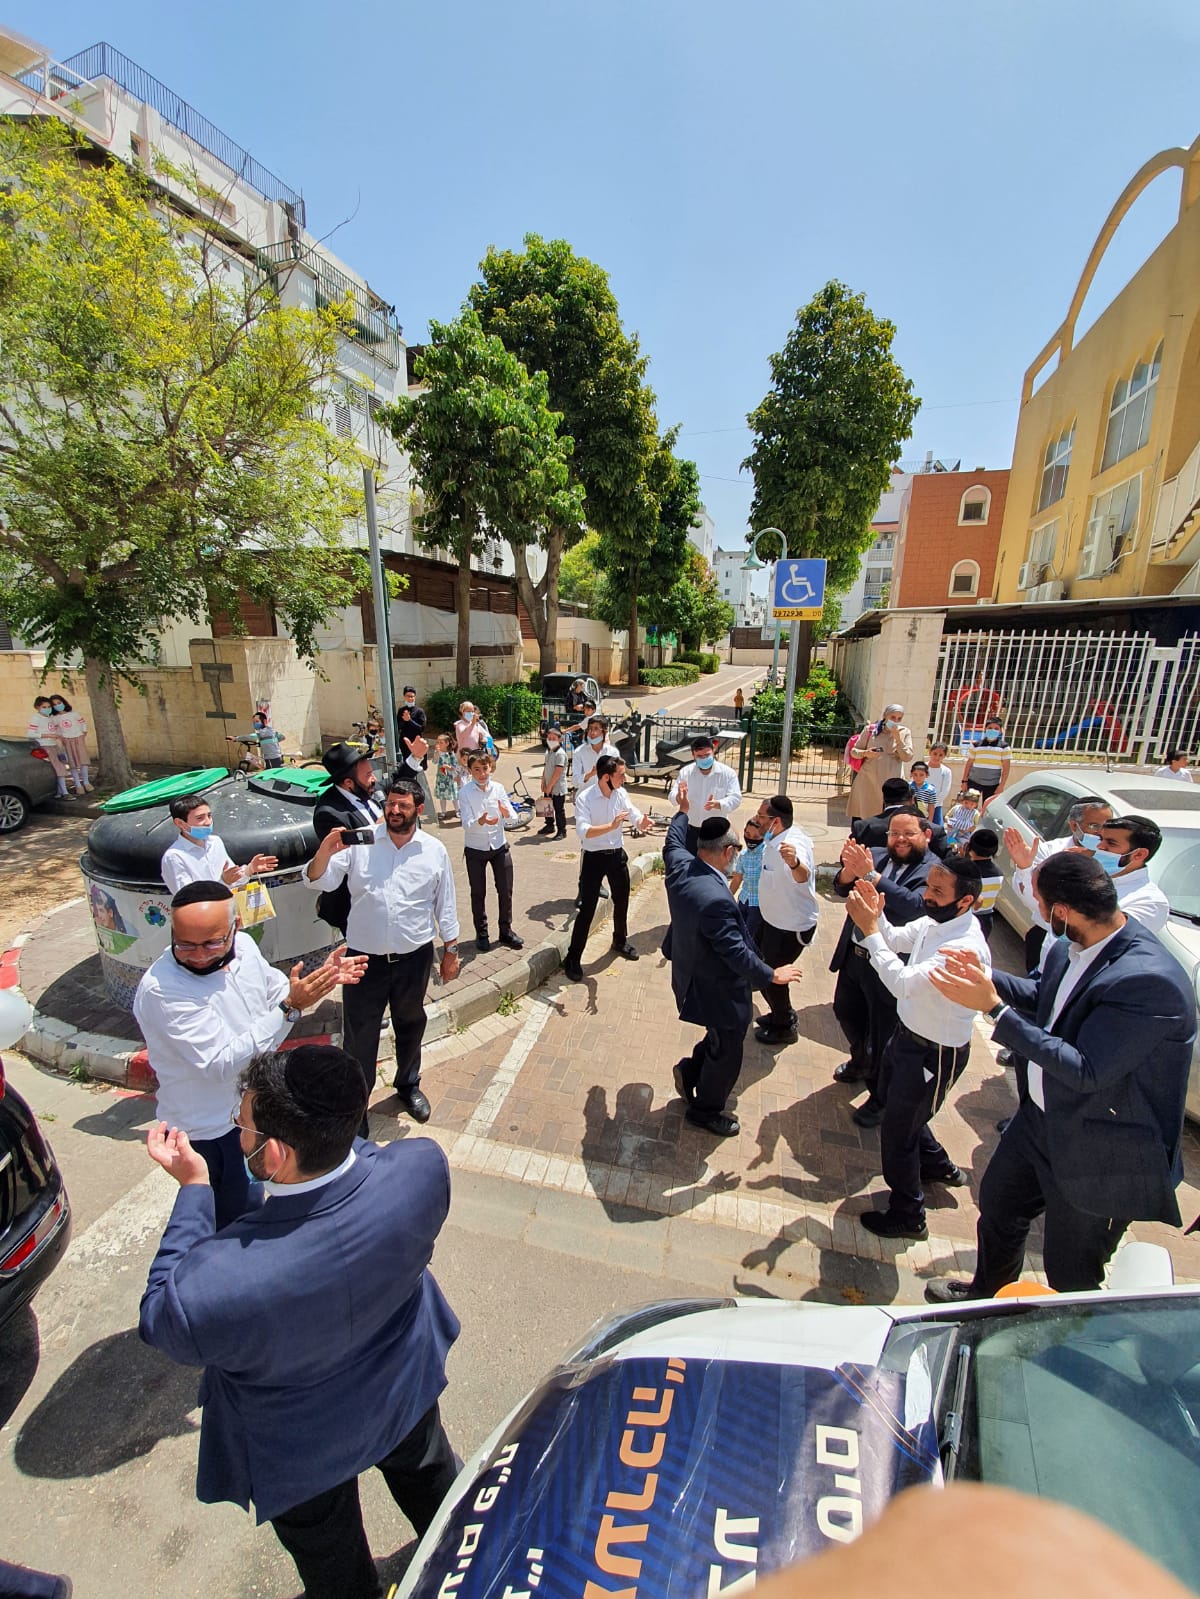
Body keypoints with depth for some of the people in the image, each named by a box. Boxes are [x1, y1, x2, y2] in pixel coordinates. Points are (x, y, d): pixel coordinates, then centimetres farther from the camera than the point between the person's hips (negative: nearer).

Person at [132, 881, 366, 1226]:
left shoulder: (243, 945, -12)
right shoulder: (161, 988, -30)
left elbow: (276, 991, 7)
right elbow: (221, 1064, -32)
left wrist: (322, 977, -11)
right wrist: (290, 1008, -39)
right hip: (214, 1128, -6)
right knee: (233, 1218, 14)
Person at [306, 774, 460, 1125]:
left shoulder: (434, 850, -4)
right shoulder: (361, 843, -8)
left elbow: (445, 905, 3)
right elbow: (318, 882, -10)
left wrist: (451, 951, 5)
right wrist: (325, 852, -30)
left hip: (414, 957, 2)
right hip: (365, 958, -1)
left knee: (410, 1024, 21)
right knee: (359, 1032, 9)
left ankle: (408, 1085, 46)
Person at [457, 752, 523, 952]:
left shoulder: (499, 788, -4)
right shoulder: (465, 792, -12)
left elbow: (511, 814, -9)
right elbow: (467, 823, -19)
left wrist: (506, 812, -32)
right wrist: (480, 821, -40)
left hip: (499, 845, 2)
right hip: (475, 849, -2)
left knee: (505, 890, 9)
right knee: (478, 893, 10)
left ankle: (506, 930, 28)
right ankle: (481, 934, 27)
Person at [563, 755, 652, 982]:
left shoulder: (621, 793, -4)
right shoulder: (584, 798, -21)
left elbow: (636, 818, -7)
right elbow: (583, 831, -32)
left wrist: (643, 822, -30)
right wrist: (612, 826, -44)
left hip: (617, 855, 6)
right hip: (593, 858, -6)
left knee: (622, 901, 21)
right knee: (587, 909, -2)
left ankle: (620, 941, 47)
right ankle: (572, 958, 11)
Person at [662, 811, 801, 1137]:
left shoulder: (680, 865, -14)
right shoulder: (716, 899, -38)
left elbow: (673, 842, 11)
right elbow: (736, 951, -29)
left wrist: (684, 812, 29)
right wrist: (771, 975, -12)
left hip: (693, 976, 8)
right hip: (718, 991, -8)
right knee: (726, 1055, 17)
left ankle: (690, 1071, 41)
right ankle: (706, 1110, 37)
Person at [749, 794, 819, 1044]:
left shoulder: (793, 845, -35)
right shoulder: (778, 837, -7)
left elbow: (802, 876, -57)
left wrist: (794, 862, -77)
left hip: (792, 927, -10)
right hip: (771, 918, 10)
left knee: (771, 976, 6)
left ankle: (784, 1027, 33)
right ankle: (781, 1013, 47)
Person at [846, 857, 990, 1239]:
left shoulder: (965, 947, -33)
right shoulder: (934, 921, -8)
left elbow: (903, 983, -40)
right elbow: (895, 939, 6)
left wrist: (869, 929, -39)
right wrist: (876, 915, -13)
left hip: (935, 1053, -8)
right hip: (908, 1034, 8)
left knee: (898, 1131, 10)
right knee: (898, 1106, 29)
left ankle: (908, 1215, 35)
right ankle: (939, 1166, 57)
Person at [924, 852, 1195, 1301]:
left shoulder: (1151, 981, -34)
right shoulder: (1071, 946, -9)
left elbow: (1086, 1072, -33)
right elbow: (1042, 995, 10)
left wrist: (994, 1008, -33)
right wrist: (983, 975, -5)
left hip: (1099, 1156, -8)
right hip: (1042, 1115, 8)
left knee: (1070, 1277, 16)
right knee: (997, 1202, 29)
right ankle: (986, 1291, 57)